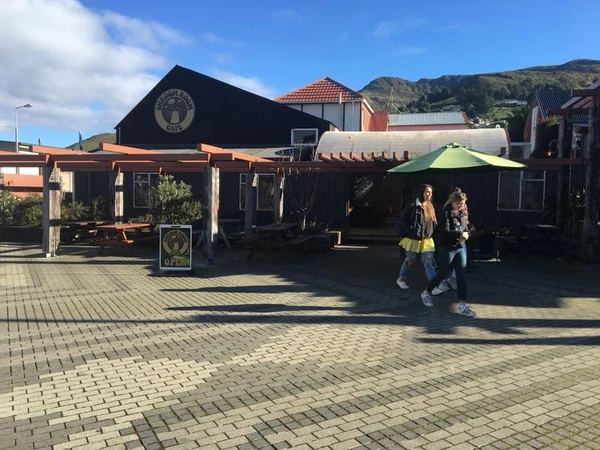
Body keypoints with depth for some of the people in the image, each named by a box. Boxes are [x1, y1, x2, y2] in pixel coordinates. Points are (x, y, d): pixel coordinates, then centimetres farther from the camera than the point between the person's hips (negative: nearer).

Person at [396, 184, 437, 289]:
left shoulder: (430, 206, 9)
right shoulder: (413, 206, -14)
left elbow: (434, 222, 18)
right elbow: (402, 219, -12)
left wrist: (435, 231, 3)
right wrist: (410, 231, -18)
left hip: (427, 239, 6)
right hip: (414, 239, -5)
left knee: (429, 261, 0)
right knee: (410, 260, 8)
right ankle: (401, 279, 29)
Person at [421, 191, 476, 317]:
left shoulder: (462, 213, 8)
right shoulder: (446, 213, -13)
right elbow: (445, 232, -22)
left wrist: (466, 234, -3)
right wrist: (460, 234, -19)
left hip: (460, 248, 6)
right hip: (447, 248, -6)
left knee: (462, 276, -1)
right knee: (442, 274, 6)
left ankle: (462, 305, 2)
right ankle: (426, 293, 31)